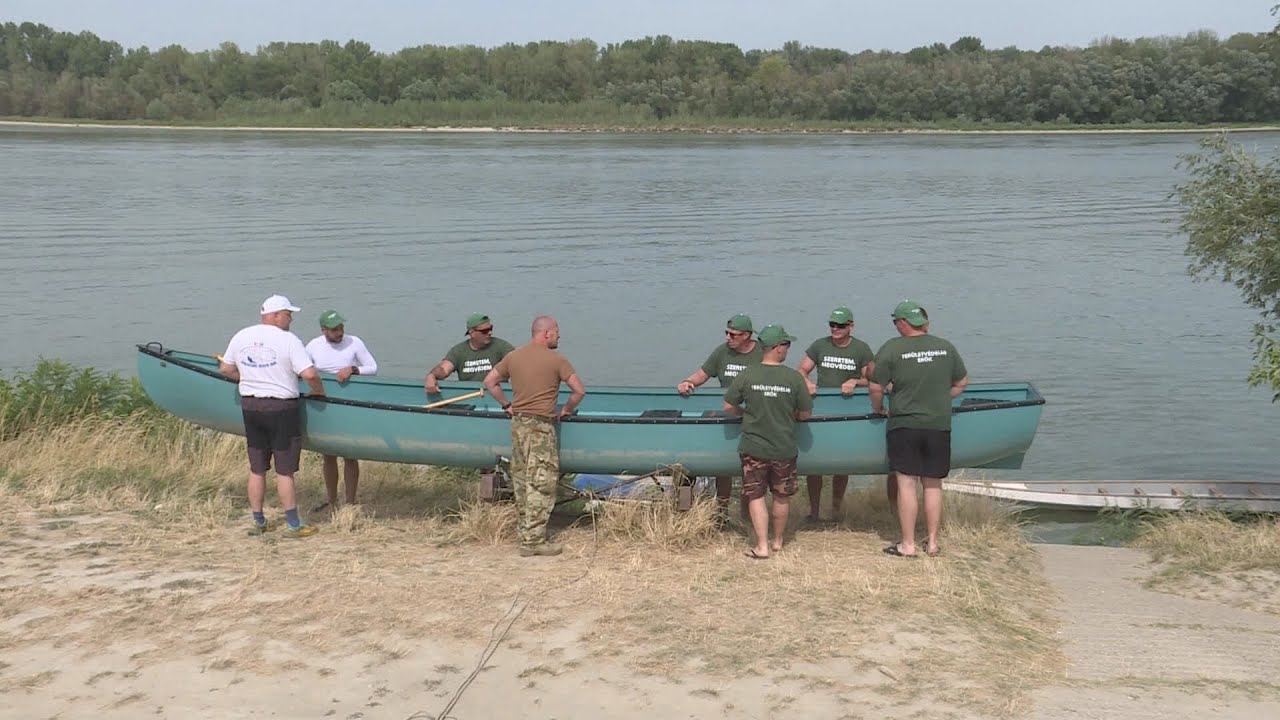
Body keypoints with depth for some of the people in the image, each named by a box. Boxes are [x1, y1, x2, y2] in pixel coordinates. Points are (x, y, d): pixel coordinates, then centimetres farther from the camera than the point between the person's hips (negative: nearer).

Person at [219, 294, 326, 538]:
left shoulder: (241, 337, 5)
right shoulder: (288, 340, -13)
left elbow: (226, 369, 13)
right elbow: (309, 374, -20)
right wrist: (319, 391, -2)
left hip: (250, 406, 5)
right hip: (281, 409, -5)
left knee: (257, 470, 13)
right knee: (284, 471, 0)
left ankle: (259, 523, 20)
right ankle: (293, 525, 5)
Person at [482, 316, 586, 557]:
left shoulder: (513, 356, 9)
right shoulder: (556, 360, -8)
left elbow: (489, 382, 14)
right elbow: (579, 391, -9)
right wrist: (567, 410, 7)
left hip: (517, 423, 7)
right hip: (541, 426, -6)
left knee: (521, 480, 15)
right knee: (542, 483, -4)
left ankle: (525, 531, 24)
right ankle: (534, 540, -5)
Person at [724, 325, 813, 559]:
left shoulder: (747, 374, -8)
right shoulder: (794, 378, -10)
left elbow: (728, 407, -3)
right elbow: (806, 413, -2)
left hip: (753, 448, 0)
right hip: (785, 449, 1)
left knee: (756, 496, 7)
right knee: (782, 497, 18)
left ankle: (762, 546, 3)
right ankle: (777, 541, 30)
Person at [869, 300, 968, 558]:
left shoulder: (891, 348, -8)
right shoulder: (946, 347, 4)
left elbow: (876, 388, -7)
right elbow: (961, 383, 14)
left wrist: (878, 410, 11)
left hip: (904, 425, -3)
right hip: (939, 426, 3)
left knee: (906, 484, 1)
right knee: (933, 484, 11)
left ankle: (908, 545, 4)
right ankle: (932, 542, 18)